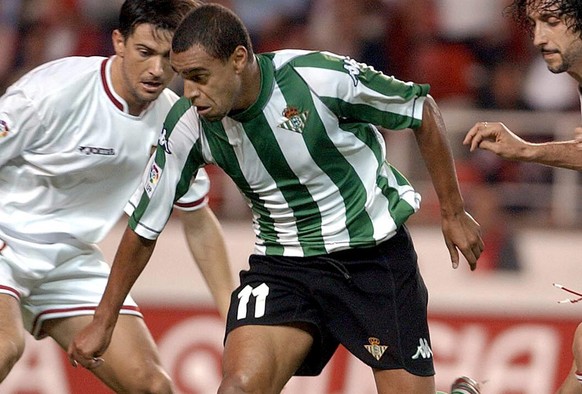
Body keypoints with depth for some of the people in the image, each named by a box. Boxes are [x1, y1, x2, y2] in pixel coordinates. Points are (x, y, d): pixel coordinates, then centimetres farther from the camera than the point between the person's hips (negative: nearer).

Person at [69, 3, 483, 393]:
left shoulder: (323, 78, -23)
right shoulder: (188, 126, -13)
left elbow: (423, 110, -7)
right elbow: (144, 227, 1)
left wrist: (453, 212, 0)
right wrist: (103, 321, 6)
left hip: (377, 251, -2)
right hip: (282, 264, 2)